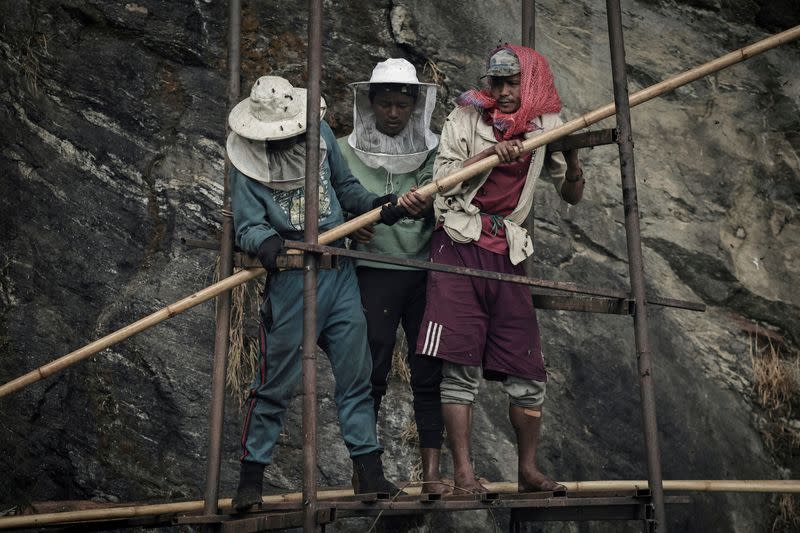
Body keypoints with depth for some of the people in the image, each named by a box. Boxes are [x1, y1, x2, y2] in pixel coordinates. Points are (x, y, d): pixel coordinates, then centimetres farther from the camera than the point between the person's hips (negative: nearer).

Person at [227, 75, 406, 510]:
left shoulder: (320, 134, 6)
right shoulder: (248, 163, -4)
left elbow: (345, 187, 17)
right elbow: (247, 225, -10)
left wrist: (372, 204, -1)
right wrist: (265, 241, -32)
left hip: (340, 274, 4)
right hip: (291, 280, -4)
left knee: (355, 374, 6)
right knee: (275, 383, 2)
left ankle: (369, 470, 17)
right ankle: (251, 476, 19)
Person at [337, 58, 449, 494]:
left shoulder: (433, 151, 8)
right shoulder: (344, 151, 5)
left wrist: (428, 210, -15)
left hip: (427, 271, 2)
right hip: (374, 273, -1)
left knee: (429, 373, 1)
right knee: (370, 372, -1)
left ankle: (432, 472, 8)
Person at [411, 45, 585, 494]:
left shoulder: (543, 128, 12)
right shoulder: (467, 117, 3)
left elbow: (573, 196, 13)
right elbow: (442, 178, -6)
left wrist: (571, 157, -5)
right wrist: (489, 153, -18)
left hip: (508, 254, 3)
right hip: (459, 244, -3)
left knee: (529, 372, 4)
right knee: (460, 366, -8)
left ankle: (529, 470, 20)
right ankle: (463, 472, 1)